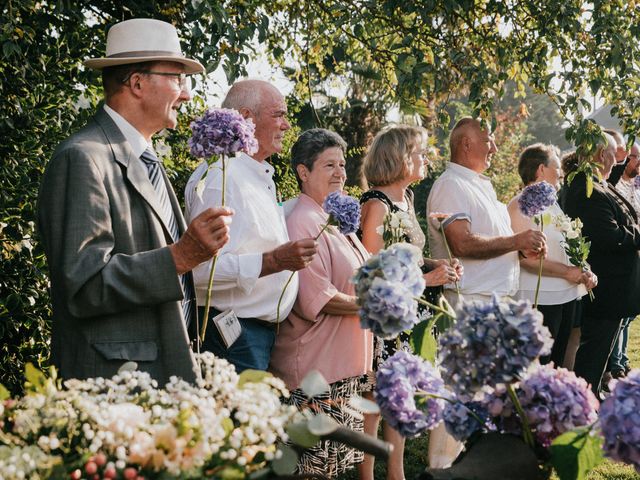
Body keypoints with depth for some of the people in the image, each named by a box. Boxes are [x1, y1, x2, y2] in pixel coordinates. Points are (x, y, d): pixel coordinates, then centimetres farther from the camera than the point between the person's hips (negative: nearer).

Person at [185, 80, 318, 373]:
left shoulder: (260, 177, 18)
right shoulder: (220, 177, -18)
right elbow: (203, 269, -27)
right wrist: (274, 261, -29)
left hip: (261, 330, 10)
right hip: (233, 334, -10)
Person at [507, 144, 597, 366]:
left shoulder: (552, 203, 18)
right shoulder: (520, 205, -12)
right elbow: (525, 257, -20)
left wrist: (584, 272, 3)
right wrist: (567, 272, -16)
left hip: (567, 295, 9)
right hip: (539, 299, -9)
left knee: (559, 362, 15)